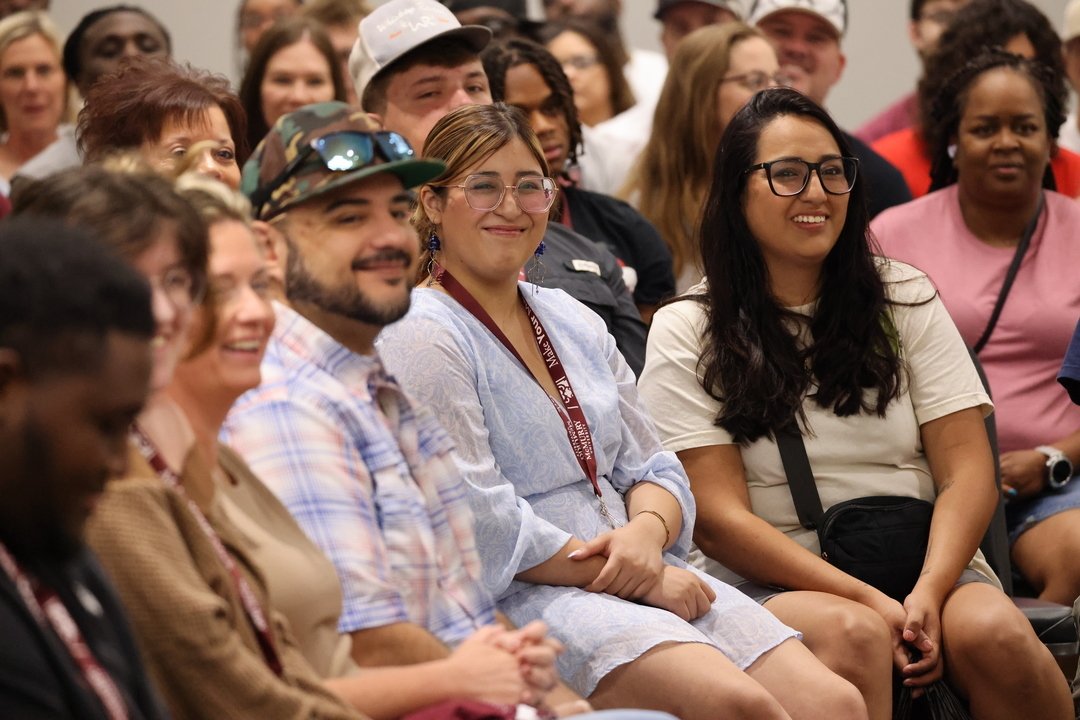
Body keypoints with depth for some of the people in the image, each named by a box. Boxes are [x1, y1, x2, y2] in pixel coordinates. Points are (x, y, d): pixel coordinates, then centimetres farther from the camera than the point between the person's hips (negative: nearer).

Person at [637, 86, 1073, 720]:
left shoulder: (903, 299, 12)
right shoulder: (686, 333, 3)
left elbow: (968, 471, 4)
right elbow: (718, 517, -5)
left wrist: (928, 593, -16)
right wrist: (871, 601, -16)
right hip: (774, 582, -3)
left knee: (993, 634, -28)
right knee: (853, 635, -36)